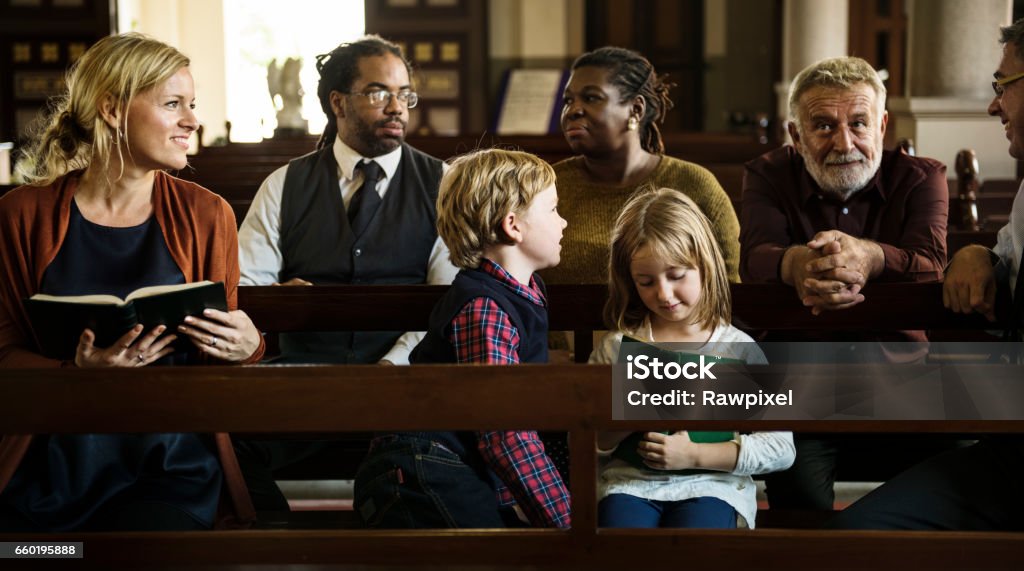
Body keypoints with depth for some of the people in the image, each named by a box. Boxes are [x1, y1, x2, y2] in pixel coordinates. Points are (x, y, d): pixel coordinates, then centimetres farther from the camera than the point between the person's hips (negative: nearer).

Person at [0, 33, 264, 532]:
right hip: (45, 472, 0)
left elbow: (224, 348, 10)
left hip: (167, 471, 1)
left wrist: (246, 347, -14)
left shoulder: (206, 215, 4)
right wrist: (76, 371, -19)